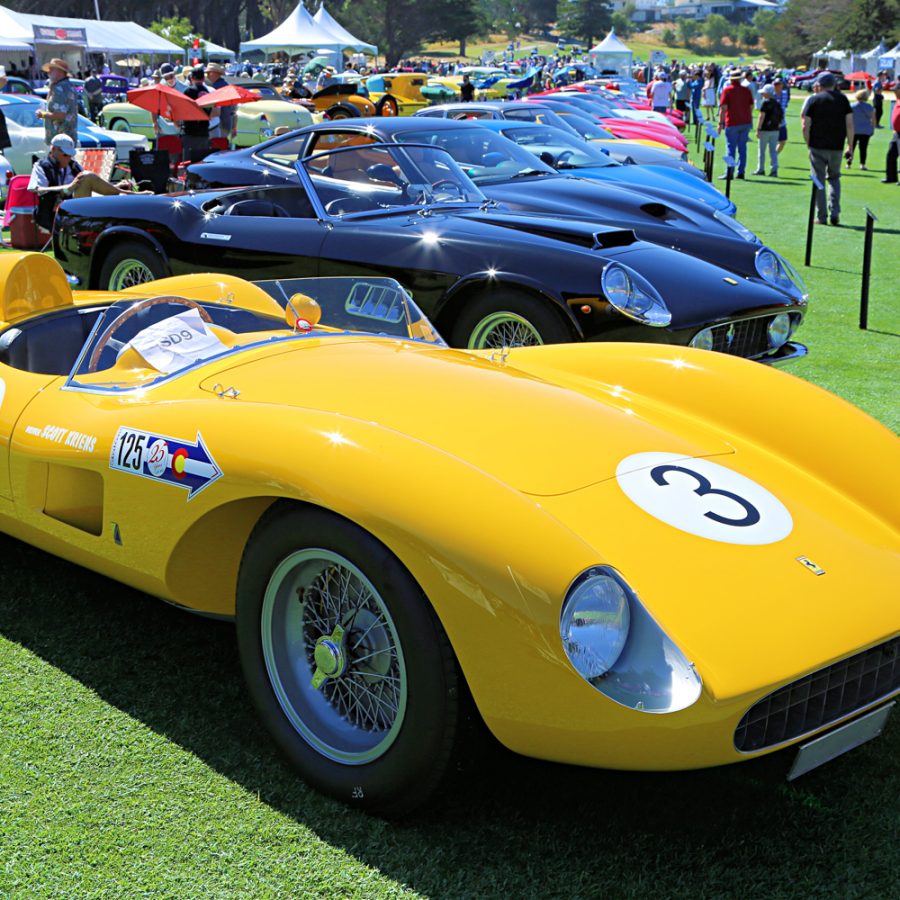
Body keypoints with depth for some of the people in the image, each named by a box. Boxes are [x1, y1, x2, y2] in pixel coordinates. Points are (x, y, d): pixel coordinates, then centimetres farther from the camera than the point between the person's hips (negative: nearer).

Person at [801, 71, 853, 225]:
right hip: (837, 147, 3)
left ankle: (822, 217, 3)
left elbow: (806, 126, -5)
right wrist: (850, 147, 6)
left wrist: (809, 145, 7)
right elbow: (850, 125, 1)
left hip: (817, 147, -3)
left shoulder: (813, 100, -1)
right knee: (834, 178, 18)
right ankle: (835, 213, 4)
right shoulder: (843, 99, 5)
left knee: (818, 181, 5)